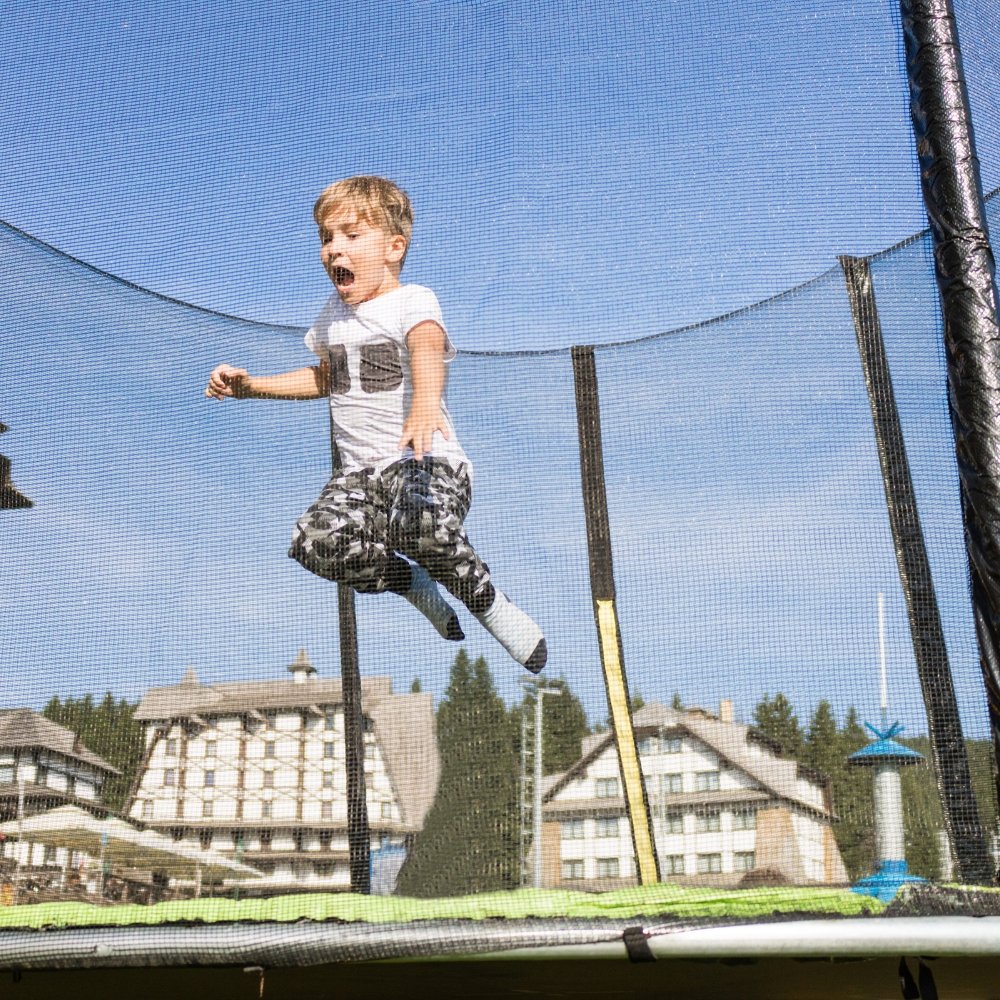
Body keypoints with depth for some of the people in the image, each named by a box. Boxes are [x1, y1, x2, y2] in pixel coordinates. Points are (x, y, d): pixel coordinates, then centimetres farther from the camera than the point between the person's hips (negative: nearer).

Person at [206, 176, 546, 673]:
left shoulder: (413, 302, -7)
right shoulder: (333, 315, 16)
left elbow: (427, 349, -32)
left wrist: (425, 402, -55)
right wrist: (251, 385, 28)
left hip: (429, 462, -6)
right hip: (360, 470, 6)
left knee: (420, 527, -40)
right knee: (317, 541, -26)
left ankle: (489, 601, -9)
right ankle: (412, 583, 2)